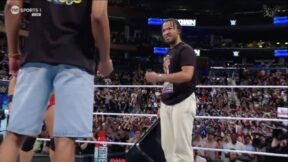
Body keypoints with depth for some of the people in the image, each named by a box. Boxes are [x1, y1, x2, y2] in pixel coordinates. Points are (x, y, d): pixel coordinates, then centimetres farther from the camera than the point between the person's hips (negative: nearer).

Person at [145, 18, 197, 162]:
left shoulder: (185, 50, -7)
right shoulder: (168, 54, 20)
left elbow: (187, 75, -23)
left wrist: (159, 77, -22)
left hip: (182, 101, -9)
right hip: (168, 103, 9)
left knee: (181, 145, -8)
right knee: (167, 145, 9)